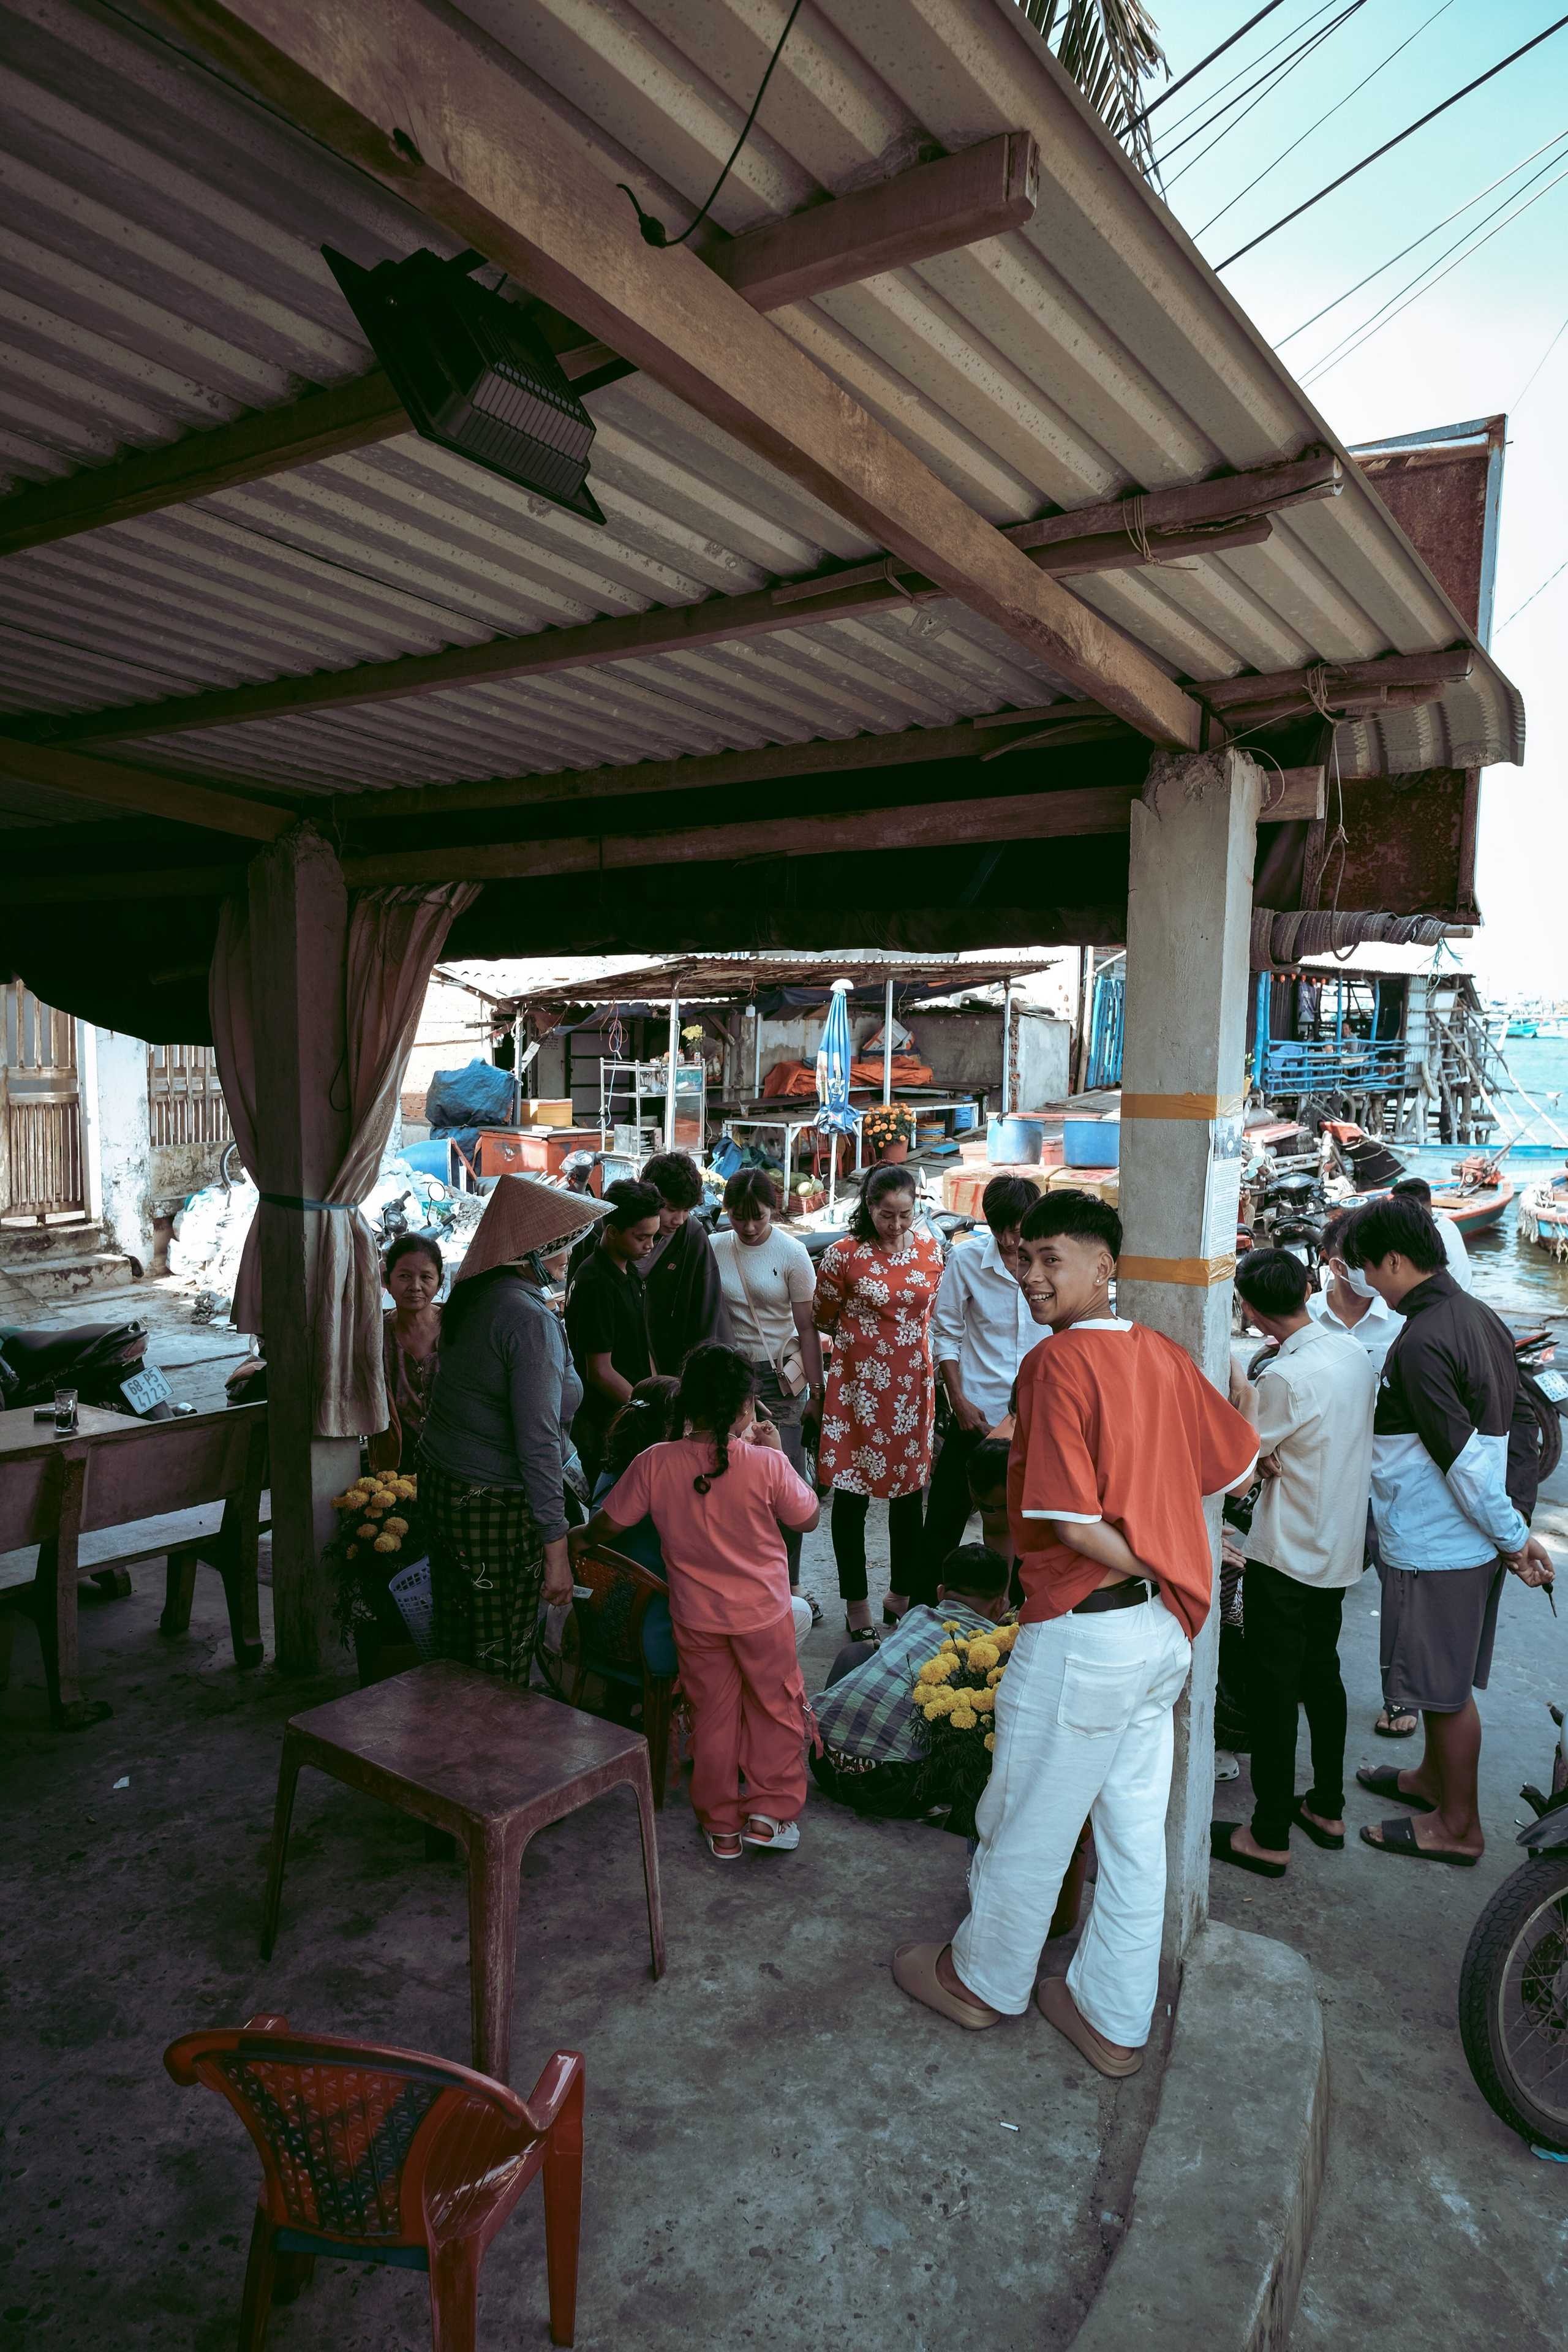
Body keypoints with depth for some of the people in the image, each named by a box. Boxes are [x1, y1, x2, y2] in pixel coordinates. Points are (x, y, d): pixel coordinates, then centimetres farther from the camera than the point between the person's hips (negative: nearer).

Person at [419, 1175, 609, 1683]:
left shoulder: (468, 1296, 6)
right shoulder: (531, 1320, -21)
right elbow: (537, 1442, -23)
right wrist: (556, 1547, -19)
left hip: (439, 1487, 8)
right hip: (496, 1508, -8)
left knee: (453, 1641, 19)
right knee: (501, 1663, 5)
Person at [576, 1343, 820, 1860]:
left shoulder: (655, 1464, -16)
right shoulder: (766, 1464, -21)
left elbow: (606, 1526, -5)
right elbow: (808, 1519, -4)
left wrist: (576, 1539, 17)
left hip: (696, 1618, 2)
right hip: (763, 1614, -2)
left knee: (712, 1715, 18)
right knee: (776, 1708, 20)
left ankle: (720, 1826, 30)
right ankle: (770, 1813, 23)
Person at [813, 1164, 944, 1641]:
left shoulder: (931, 1251, 3)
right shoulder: (844, 1255, -8)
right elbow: (825, 1319, 3)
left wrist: (904, 1341, 8)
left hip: (912, 1384, 4)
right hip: (858, 1385, -3)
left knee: (909, 1493, 12)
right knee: (852, 1495, 4)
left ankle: (902, 1596, 29)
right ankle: (857, 1606, 18)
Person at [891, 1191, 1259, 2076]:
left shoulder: (1059, 1363, -21)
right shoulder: (1164, 1354, 1)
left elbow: (1072, 1523, -25)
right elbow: (1239, 1465, 10)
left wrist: (1146, 1565, -10)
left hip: (1082, 1632, -7)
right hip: (1163, 1632, 8)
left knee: (1028, 1825, 14)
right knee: (1136, 1830, 18)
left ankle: (984, 1980, 35)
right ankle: (1115, 2019, 33)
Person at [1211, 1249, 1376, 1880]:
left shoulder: (1287, 1376, -25)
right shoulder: (1355, 1354, 0)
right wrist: (1280, 1457, -5)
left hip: (1286, 1556, -8)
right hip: (1340, 1548, 8)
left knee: (1273, 1692, 3)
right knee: (1322, 1675, 21)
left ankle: (1269, 1838, 13)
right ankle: (1327, 1810, 34)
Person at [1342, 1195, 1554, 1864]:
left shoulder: (1421, 1345, -25)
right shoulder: (1482, 1317, 5)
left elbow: (1464, 1460, -25)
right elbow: (1500, 1426, 12)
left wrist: (1513, 1535, -13)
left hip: (1433, 1548, -9)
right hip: (1470, 1540, 9)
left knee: (1445, 1686, 7)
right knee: (1445, 1680, 24)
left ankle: (1458, 1826, 22)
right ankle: (1434, 1779, 42)